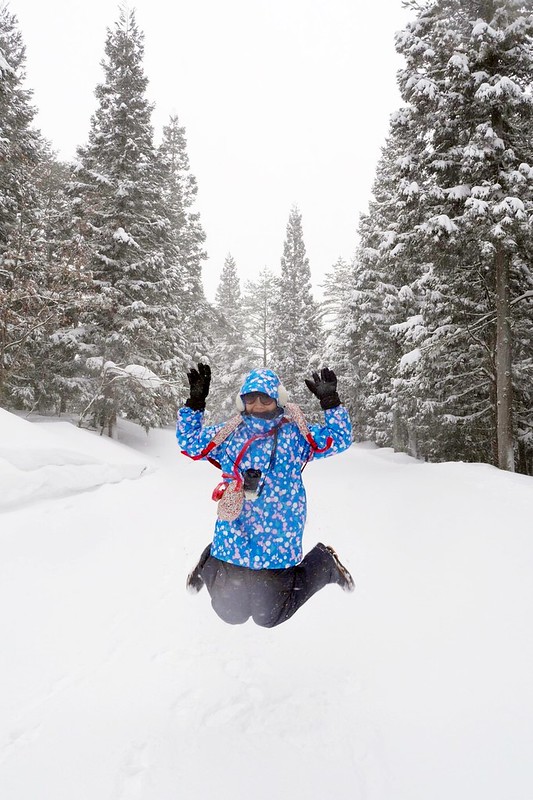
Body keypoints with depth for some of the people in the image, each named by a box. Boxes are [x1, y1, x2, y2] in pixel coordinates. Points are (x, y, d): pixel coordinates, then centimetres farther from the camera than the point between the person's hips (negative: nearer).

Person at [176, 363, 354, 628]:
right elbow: (189, 441, 7)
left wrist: (331, 401, -12)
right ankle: (210, 563, 46)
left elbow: (339, 439, -2)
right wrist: (195, 401, -3)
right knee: (231, 613, 16)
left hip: (278, 543, -2)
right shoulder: (229, 434, 3)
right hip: (234, 540, 2)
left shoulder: (296, 434, -1)